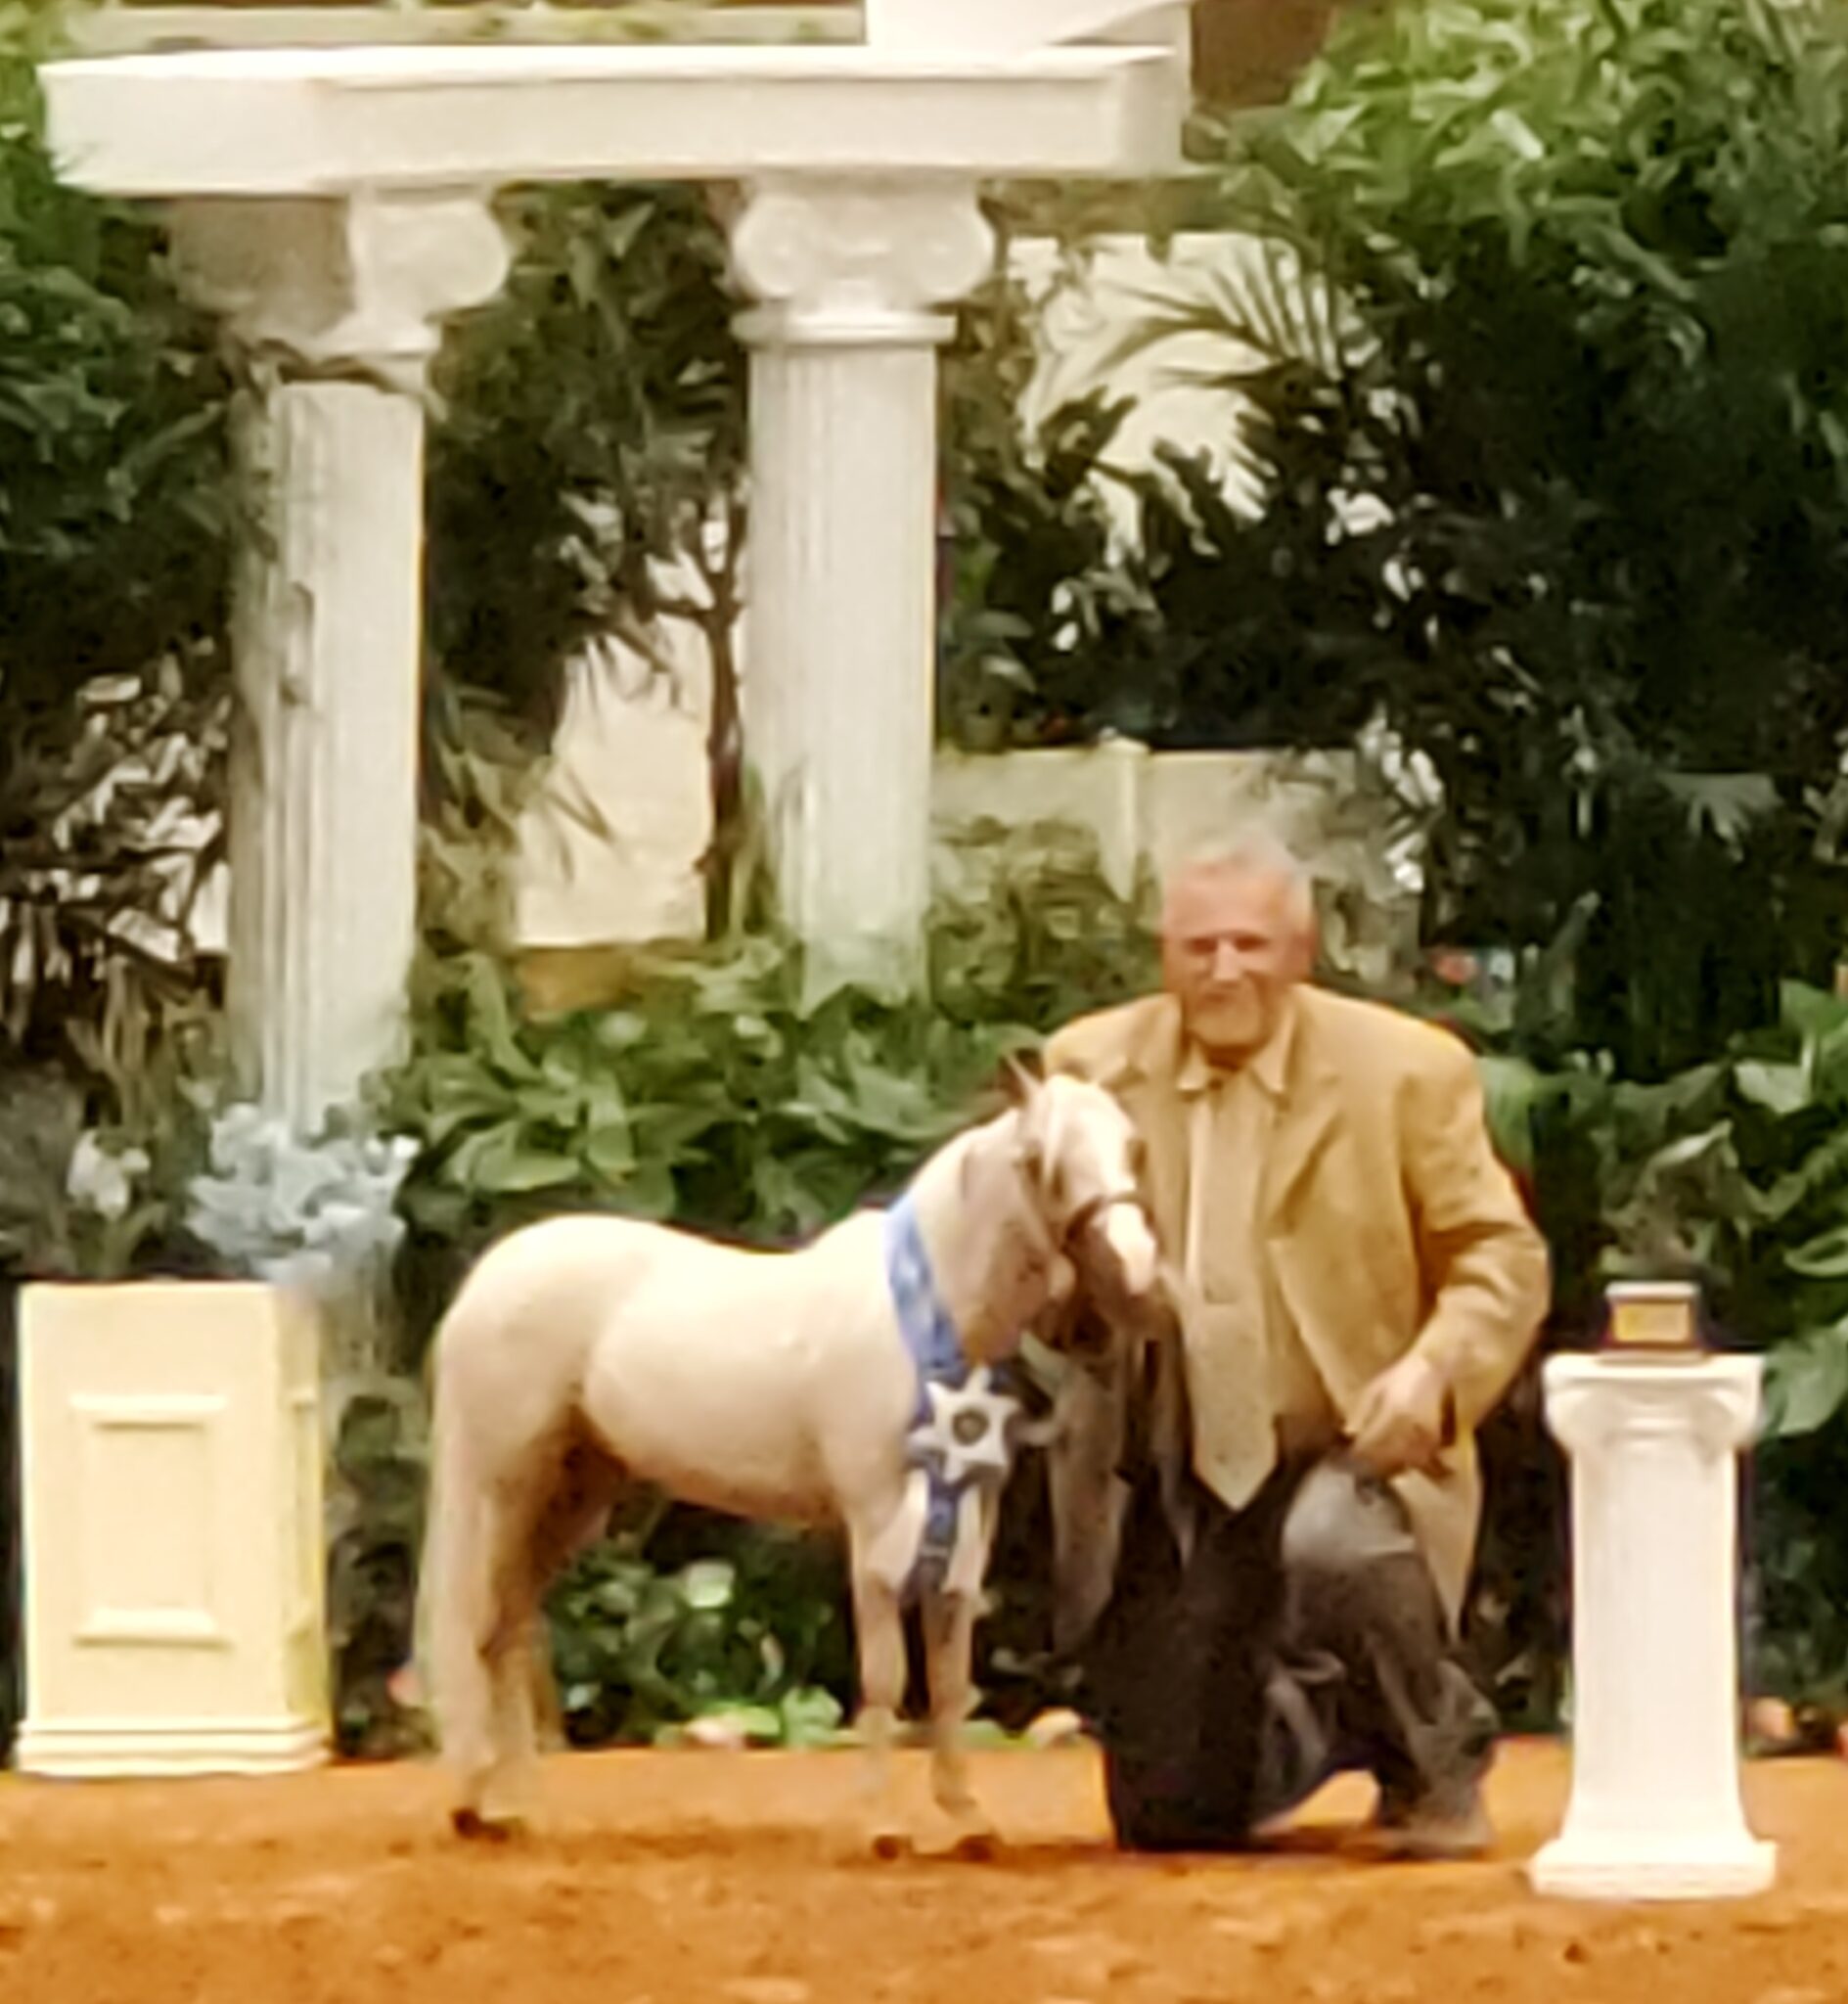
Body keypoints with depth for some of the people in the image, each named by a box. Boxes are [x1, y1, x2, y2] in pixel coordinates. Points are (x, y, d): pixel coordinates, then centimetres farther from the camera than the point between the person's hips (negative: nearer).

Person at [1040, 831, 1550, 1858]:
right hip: (1173, 1485, 3)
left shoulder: (1410, 1071, -4)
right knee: (1172, 1817, 0)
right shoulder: (1093, 1064, 2)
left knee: (1333, 1548, -40)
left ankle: (1440, 1763, -9)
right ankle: (1316, 1725, 36)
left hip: (1348, 1458, -3)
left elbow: (1503, 1261, -3)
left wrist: (1434, 1369, -23)